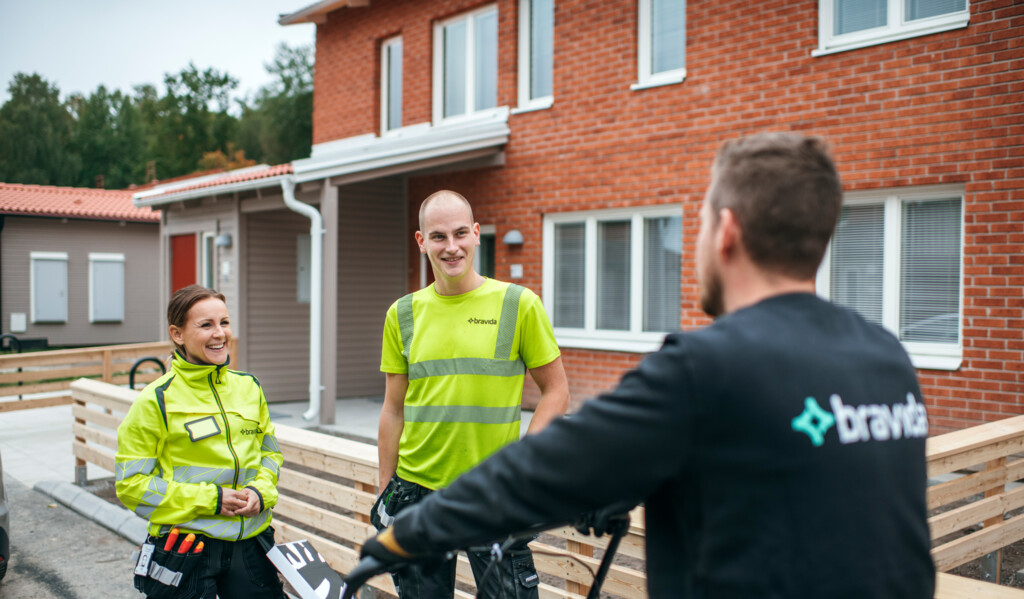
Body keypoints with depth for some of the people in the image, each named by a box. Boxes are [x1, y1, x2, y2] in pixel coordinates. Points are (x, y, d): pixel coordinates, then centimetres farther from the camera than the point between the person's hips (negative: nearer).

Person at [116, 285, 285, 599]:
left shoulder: (248, 387, 6)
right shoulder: (156, 401, -9)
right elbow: (131, 483, -8)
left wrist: (261, 491, -4)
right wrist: (209, 500, -14)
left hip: (250, 543, 4)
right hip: (186, 545, -4)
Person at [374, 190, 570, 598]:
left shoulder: (519, 305, -5)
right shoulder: (402, 315, 4)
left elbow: (556, 391, 0)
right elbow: (394, 411, 9)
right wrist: (384, 493, 10)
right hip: (417, 491, 3)